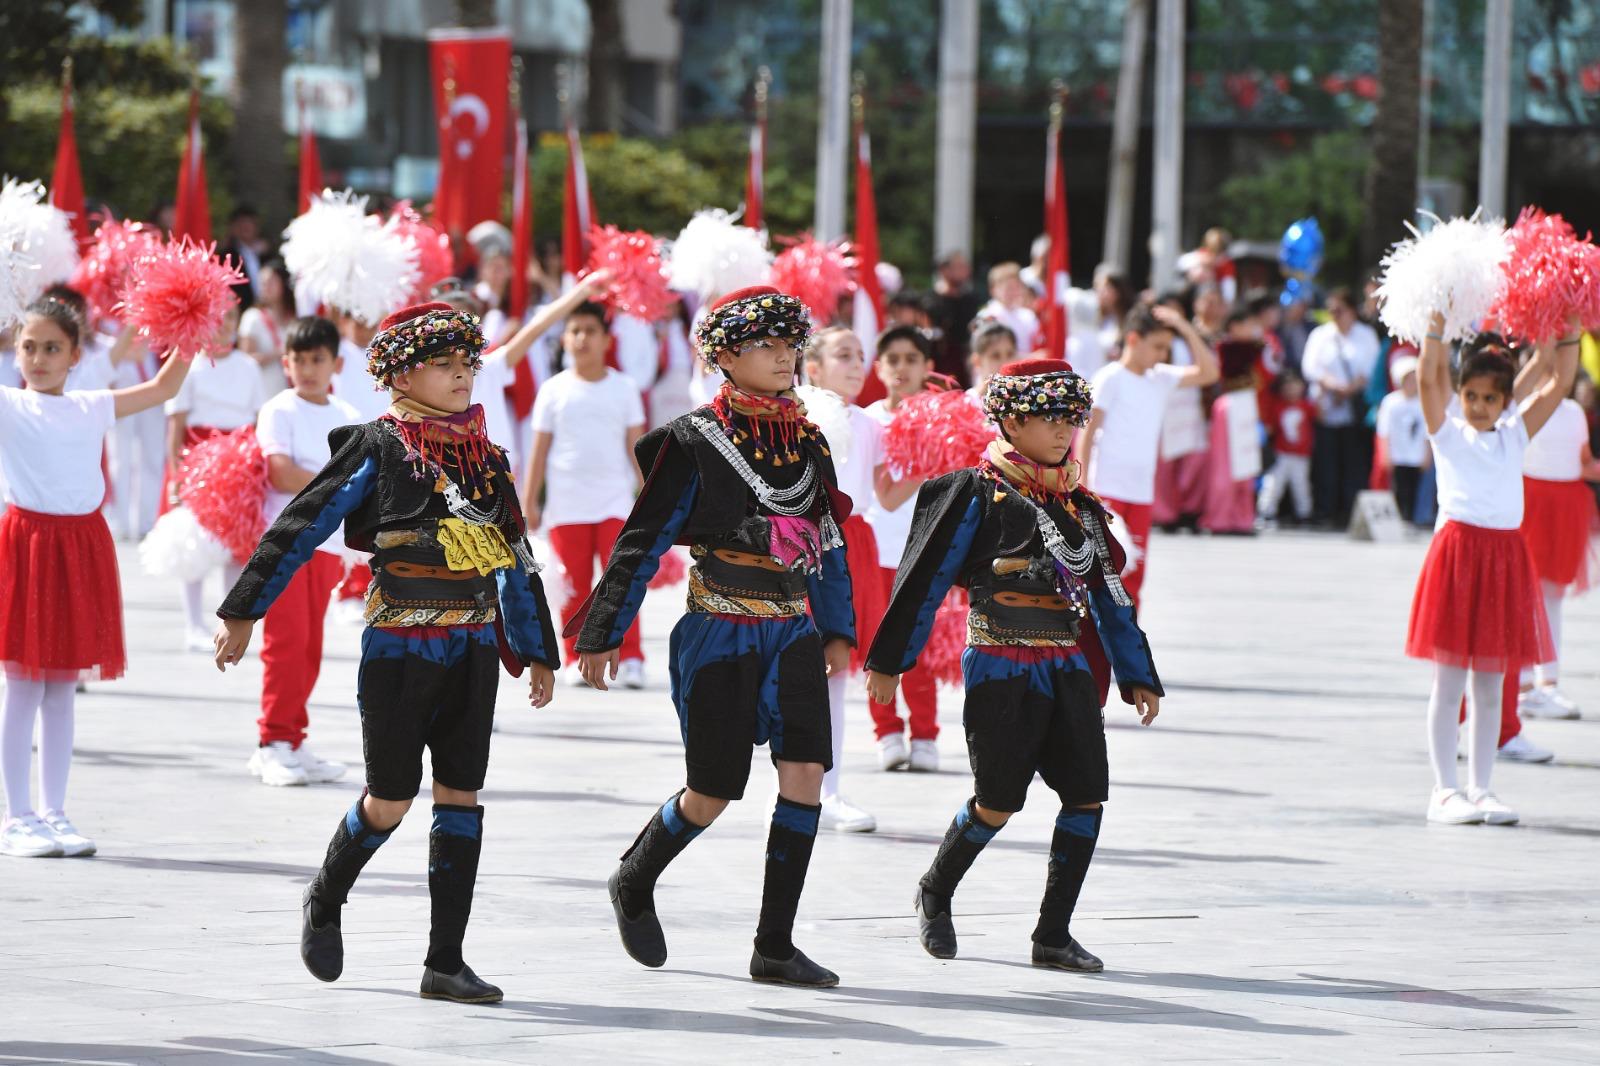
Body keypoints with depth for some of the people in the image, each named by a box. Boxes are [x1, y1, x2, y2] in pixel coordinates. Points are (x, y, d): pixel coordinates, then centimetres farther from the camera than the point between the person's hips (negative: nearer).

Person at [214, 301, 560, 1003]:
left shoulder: (487, 458, 11)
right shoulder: (378, 450, -5)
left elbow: (516, 560, 18)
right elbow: (300, 527, -4)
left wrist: (539, 651, 20)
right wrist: (243, 612, -5)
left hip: (473, 647, 5)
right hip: (398, 646, -5)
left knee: (461, 794, 1)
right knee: (391, 798, -2)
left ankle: (445, 963, 3)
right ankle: (324, 903, 27)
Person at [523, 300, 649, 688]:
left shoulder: (624, 388, 5)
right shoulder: (554, 391, 4)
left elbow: (636, 446, 7)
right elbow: (540, 449, 6)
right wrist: (529, 501, 3)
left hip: (614, 502, 0)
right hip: (566, 506, 0)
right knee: (574, 587, 3)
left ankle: (630, 659, -8)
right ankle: (577, 659, 10)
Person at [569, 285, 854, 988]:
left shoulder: (807, 441, 9)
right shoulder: (694, 443, -8)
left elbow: (829, 541, 18)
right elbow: (643, 542, -7)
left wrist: (837, 630, 17)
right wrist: (603, 634, -7)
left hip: (793, 633, 5)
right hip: (718, 635, -5)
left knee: (806, 773, -9)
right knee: (713, 794, -1)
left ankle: (775, 946, -3)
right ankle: (633, 884, 29)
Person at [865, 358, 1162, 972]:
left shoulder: (1077, 505, 14)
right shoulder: (980, 495, -5)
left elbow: (1106, 592, 18)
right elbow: (926, 579, -4)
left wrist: (1137, 675, 17)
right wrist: (889, 660, -4)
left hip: (1069, 669, 6)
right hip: (1001, 671, -6)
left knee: (1087, 796, -4)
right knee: (999, 802, -3)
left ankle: (1053, 936, 2)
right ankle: (935, 894, 25)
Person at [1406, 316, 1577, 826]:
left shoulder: (1515, 435, 12)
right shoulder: (1448, 433, 3)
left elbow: (1560, 382, 8)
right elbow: (1428, 378, -11)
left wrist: (1567, 334, 1)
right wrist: (1437, 325, -14)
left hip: (1505, 557, 4)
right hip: (1457, 549, -4)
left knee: (1490, 684, 8)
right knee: (1449, 682, 0)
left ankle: (1480, 788, 14)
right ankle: (1445, 789, 4)